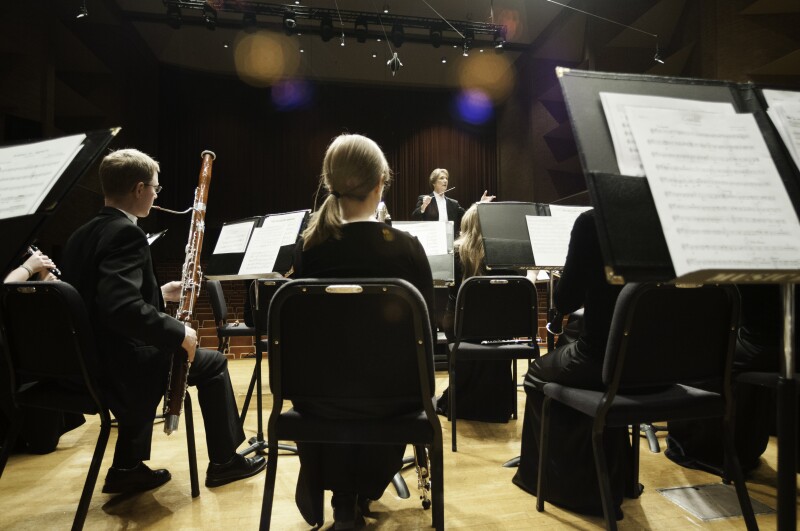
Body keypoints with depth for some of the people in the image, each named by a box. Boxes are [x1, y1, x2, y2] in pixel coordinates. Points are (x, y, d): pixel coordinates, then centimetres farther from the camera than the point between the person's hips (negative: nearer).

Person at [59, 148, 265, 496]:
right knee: (213, 363, 8)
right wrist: (178, 333, -21)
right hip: (122, 367, -9)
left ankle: (127, 468, 32)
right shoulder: (126, 234, -20)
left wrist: (160, 293, 15)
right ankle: (225, 460, 24)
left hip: (89, 362, 9)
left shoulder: (82, 235, 8)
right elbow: (122, 307, -33)